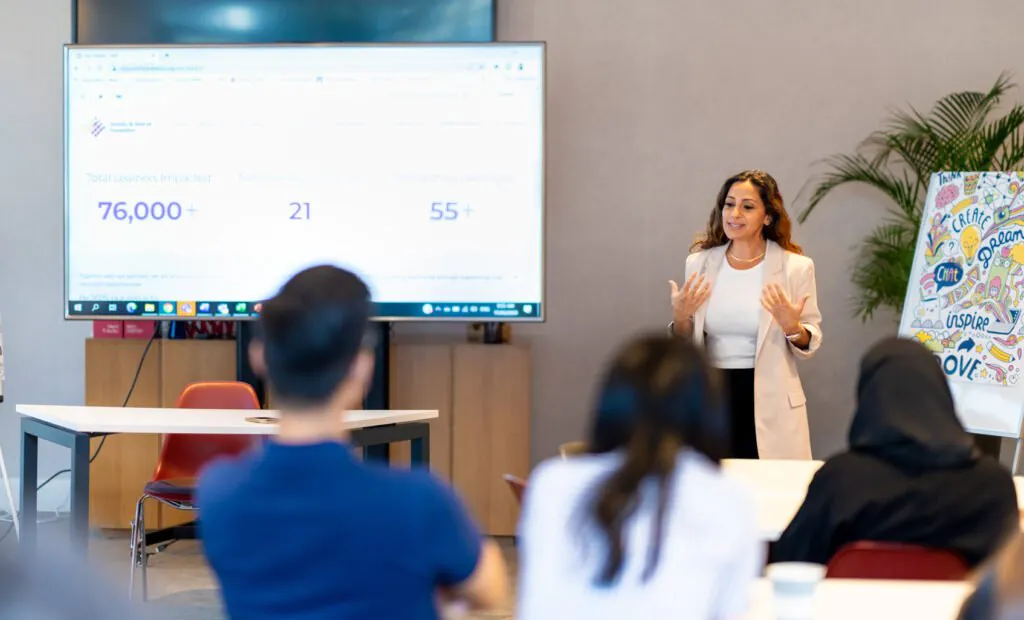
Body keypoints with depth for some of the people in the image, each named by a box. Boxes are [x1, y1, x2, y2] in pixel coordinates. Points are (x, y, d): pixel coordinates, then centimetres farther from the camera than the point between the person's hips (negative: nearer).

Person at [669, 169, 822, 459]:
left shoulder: (796, 267, -6)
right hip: (712, 398, 2)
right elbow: (687, 345, 10)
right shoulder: (700, 263, 2)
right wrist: (680, 317, -9)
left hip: (770, 402, -2)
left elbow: (810, 345, 0)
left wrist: (792, 327, -20)